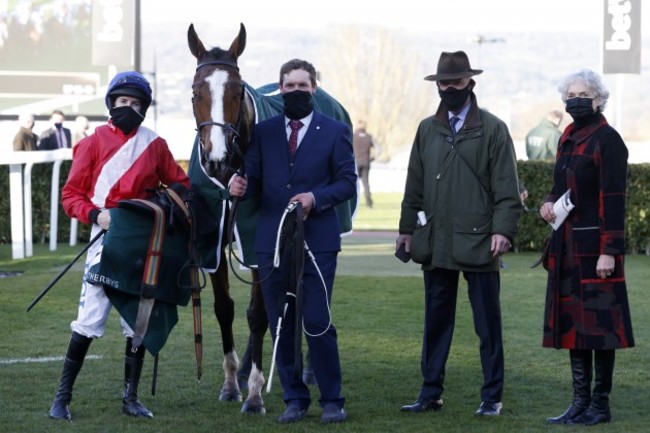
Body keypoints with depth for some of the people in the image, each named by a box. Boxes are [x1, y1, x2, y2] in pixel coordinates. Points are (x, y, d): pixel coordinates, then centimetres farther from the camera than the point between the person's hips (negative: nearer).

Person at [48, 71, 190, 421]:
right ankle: (62, 397, -1)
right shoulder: (93, 143, 1)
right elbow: (71, 194, -1)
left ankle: (131, 398, 16)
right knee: (90, 319, -9)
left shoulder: (155, 145, 8)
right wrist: (96, 214, -17)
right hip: (107, 237, -3)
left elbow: (180, 182, 16)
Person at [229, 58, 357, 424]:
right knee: (280, 326, 7)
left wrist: (317, 197, -17)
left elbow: (347, 182, -1)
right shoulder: (264, 132, 10)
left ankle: (332, 400, 5)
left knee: (317, 323, -7)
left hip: (318, 241, -3)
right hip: (272, 240, 3)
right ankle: (295, 399, 17)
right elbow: (256, 182, 7)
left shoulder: (335, 131, 3)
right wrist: (241, 188, -15)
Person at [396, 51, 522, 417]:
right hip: (438, 245, 4)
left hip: (479, 244, -3)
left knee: (488, 324, 3)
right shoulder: (427, 130, 11)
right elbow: (415, 184, 15)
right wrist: (407, 228, 10)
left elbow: (507, 189, -4)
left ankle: (492, 396, 10)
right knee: (437, 322, 9)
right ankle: (431, 393, 16)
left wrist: (503, 230, -13)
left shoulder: (493, 129, 0)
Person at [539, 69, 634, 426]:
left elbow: (614, 200, -15)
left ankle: (600, 404, 3)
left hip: (594, 247, -9)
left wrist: (609, 251, -20)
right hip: (567, 247, 9)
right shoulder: (568, 139, 14)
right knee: (572, 324, 10)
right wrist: (548, 204, 2)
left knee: (599, 325, -3)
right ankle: (581, 401, 16)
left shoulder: (607, 140, -11)